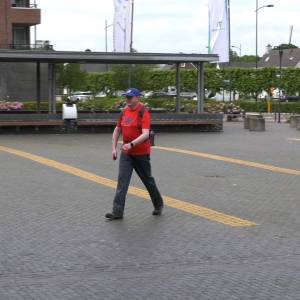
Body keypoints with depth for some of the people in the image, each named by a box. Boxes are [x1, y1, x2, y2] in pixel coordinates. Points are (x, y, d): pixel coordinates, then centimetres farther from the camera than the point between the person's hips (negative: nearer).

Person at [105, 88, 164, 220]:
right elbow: (117, 130, 17)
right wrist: (114, 148, 10)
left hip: (141, 153, -5)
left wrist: (131, 144, -38)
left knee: (148, 180, 11)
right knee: (122, 180, -5)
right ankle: (117, 212, -7)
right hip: (126, 153, 5)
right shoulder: (124, 111, 6)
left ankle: (158, 205, 32)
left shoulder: (143, 112, -15)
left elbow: (145, 134, -26)